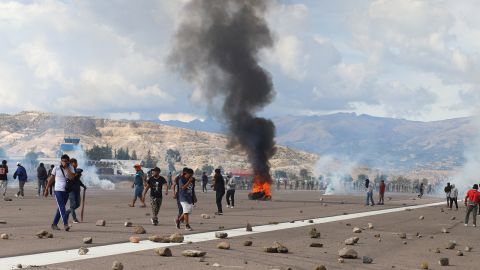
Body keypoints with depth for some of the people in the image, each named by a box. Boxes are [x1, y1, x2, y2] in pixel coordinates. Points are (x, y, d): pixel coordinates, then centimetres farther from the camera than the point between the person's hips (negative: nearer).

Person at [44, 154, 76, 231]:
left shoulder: (71, 168, 2)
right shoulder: (56, 168, -2)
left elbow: (72, 177, -15)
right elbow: (51, 179, 6)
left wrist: (66, 168, -17)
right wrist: (46, 189, 8)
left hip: (66, 191, 3)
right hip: (58, 190, -3)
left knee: (60, 208, 11)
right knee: (62, 208, -15)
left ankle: (54, 224, 22)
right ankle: (65, 224, -23)